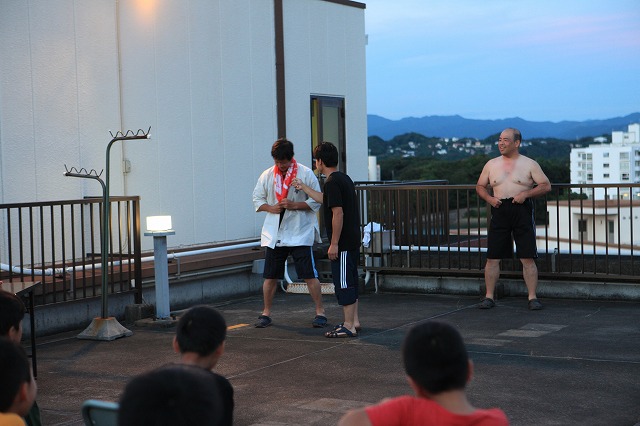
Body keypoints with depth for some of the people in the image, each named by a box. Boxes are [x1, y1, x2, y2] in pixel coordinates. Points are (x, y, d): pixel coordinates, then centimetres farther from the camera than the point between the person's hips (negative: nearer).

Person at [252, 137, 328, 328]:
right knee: (270, 276, 8)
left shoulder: (305, 173, -5)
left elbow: (316, 202, -5)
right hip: (274, 233, 3)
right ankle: (266, 313, 20)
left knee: (309, 275, -3)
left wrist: (294, 205, -18)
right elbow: (257, 199, 12)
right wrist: (271, 208, -8)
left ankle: (320, 312, 7)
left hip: (300, 233, -3)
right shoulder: (267, 175, 6)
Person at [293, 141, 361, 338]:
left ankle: (349, 326, -1)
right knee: (349, 282, 16)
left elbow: (338, 213, -23)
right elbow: (325, 199, 30)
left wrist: (334, 243, -19)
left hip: (342, 243, -10)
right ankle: (354, 321, 22)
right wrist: (303, 187, 39)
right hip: (352, 241, 10)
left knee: (343, 283, -4)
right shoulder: (344, 178, 14)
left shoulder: (332, 182, -16)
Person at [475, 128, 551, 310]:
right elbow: (480, 186, 18)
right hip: (500, 211, 2)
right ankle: (489, 296, 9)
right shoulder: (491, 164, 11)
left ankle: (532, 297, 2)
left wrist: (526, 194, -13)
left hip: (522, 211, -2)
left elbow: (546, 186, 1)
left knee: (528, 258, -4)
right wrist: (489, 198, -2)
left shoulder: (529, 164, 3)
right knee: (492, 258, 0)